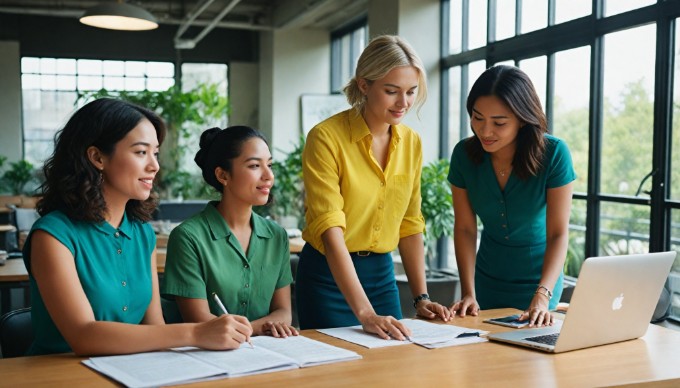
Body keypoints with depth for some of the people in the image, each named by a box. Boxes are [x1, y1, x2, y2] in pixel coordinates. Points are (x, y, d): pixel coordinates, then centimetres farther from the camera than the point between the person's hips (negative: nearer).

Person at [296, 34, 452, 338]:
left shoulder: (411, 142, 1)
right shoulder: (326, 137, -18)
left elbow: (409, 224, 8)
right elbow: (330, 229, -25)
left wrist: (421, 298, 1)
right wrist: (365, 314, -32)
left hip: (382, 274, 6)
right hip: (329, 276, -5)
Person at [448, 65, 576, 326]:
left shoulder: (553, 154, -23)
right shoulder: (464, 154, -14)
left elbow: (559, 233, -22)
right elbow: (465, 228, -11)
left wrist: (542, 296, -34)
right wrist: (468, 293, -19)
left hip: (539, 279, -3)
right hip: (487, 281, 3)